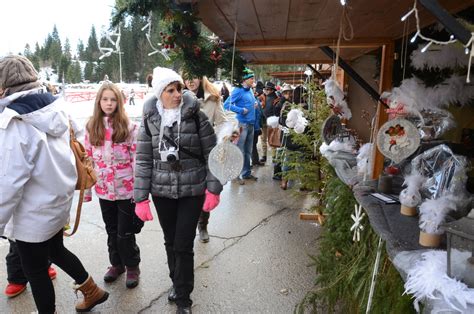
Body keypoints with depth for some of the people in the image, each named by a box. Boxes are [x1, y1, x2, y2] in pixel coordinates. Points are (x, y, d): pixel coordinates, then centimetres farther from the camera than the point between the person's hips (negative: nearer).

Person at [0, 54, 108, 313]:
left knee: (35, 270, 14)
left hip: (34, 214, -8)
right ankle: (92, 291, 43)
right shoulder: (54, 109, -2)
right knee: (56, 250, 28)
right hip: (58, 200, 8)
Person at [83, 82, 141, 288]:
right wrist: (86, 189, 8)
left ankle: (132, 267, 26)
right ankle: (117, 264, 37)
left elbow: (137, 159, -9)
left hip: (126, 189, -4)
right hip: (104, 189, 4)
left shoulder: (129, 127, -7)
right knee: (111, 231, 18)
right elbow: (87, 160, 7)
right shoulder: (92, 128, 4)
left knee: (125, 232, 6)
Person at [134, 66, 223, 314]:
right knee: (170, 242, 16)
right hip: (162, 191, 3)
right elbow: (143, 160, 0)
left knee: (183, 245, 0)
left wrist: (214, 189, -8)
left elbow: (211, 154, -4)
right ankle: (177, 283, 41)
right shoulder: (150, 119, -1)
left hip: (192, 190, -2)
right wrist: (141, 198, -3)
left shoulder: (195, 115, -8)